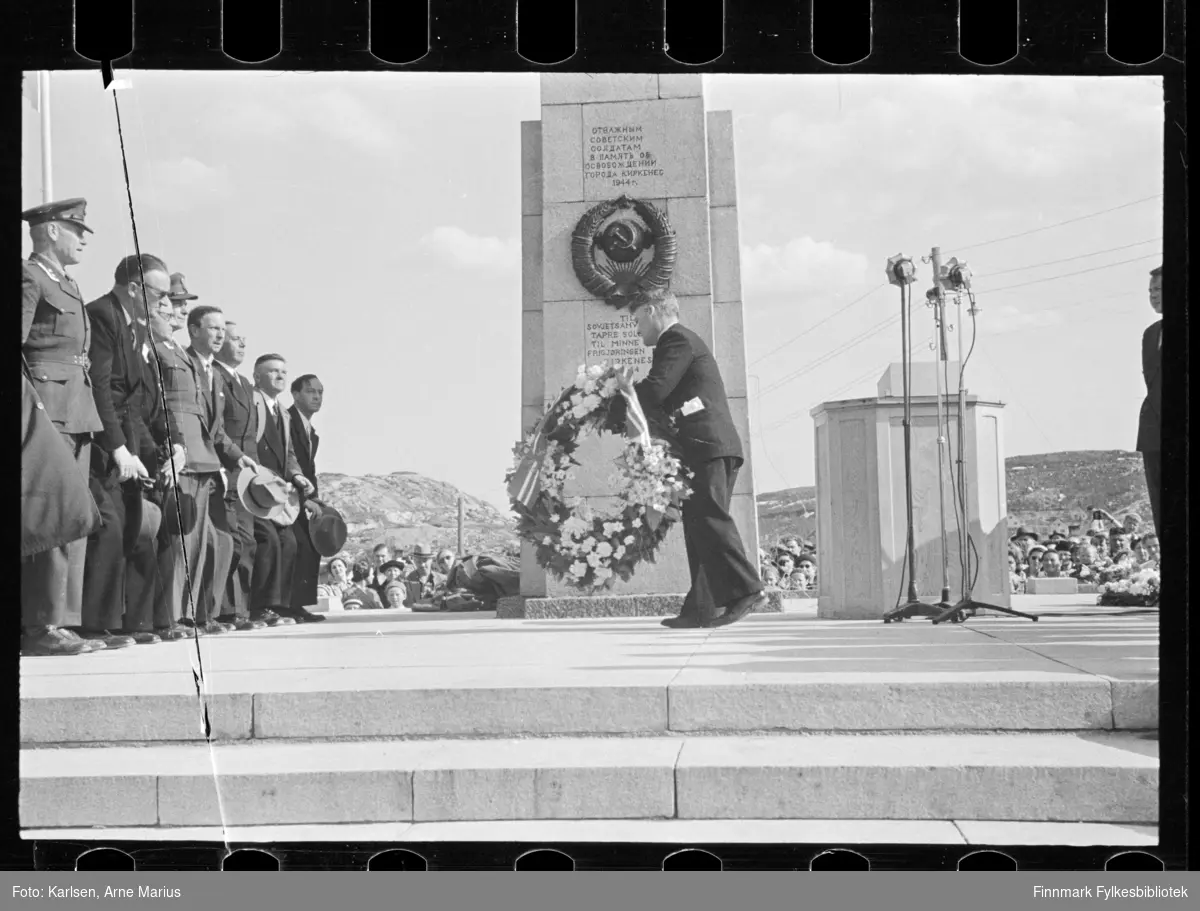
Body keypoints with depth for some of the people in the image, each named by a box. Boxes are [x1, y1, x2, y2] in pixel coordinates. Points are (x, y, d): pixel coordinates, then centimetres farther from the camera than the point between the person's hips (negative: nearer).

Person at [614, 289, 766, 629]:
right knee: (701, 525, 6)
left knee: (710, 519, -16)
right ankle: (701, 608, 3)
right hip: (710, 447, 11)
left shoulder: (677, 340, -3)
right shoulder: (685, 341, 30)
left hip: (706, 445, -11)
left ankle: (747, 589, -21)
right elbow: (664, 402, 26)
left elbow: (655, 390, -13)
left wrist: (626, 390, 6)